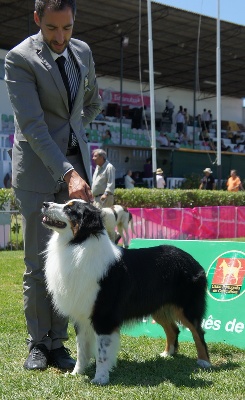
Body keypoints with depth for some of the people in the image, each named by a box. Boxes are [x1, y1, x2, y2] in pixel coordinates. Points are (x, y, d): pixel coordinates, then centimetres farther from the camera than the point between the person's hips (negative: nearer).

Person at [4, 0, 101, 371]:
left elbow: (93, 102, 26)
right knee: (39, 261, -1)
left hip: (76, 164, 5)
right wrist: (68, 173, -27)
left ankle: (58, 342, 11)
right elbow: (32, 125, -20)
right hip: (38, 170, -4)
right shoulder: (20, 58, -11)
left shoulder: (82, 51, 8)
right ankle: (38, 343, 11)